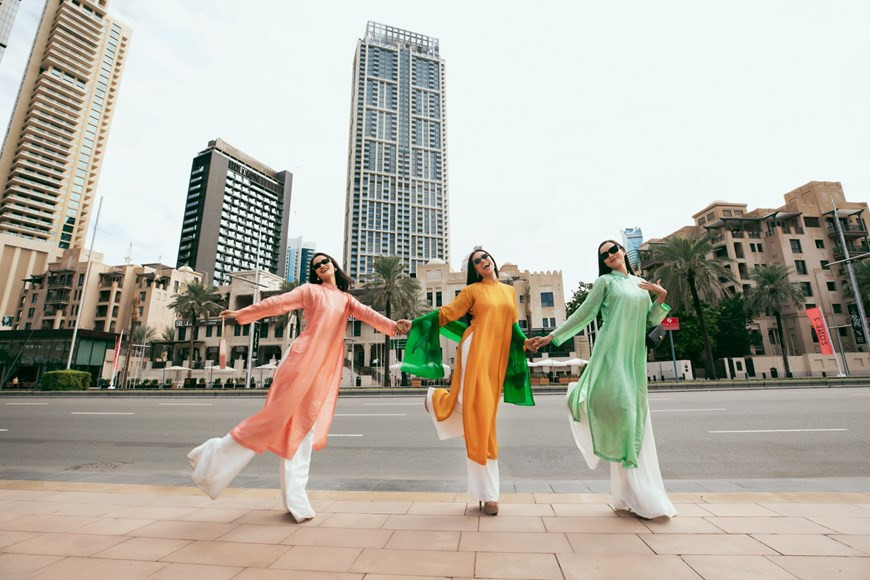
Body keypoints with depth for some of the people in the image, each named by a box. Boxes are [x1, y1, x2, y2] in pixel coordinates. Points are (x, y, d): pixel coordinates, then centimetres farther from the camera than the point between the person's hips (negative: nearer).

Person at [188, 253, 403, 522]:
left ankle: (295, 498, 10)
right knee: (277, 416, -4)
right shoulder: (310, 290, 9)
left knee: (304, 428, 6)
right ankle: (215, 455, 16)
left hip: (326, 368, 4)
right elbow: (278, 303, 6)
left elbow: (367, 314, 3)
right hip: (303, 359, -4)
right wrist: (242, 314, 3)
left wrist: (393, 326, -13)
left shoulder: (346, 299, 18)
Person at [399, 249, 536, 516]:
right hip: (476, 349, -4)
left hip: (498, 355, 5)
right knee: (477, 410, -7)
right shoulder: (472, 290, 6)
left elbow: (512, 324, 18)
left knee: (485, 415, 5)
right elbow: (446, 313, 3)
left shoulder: (510, 291, 19)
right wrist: (415, 323, -6)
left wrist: (524, 341, 1)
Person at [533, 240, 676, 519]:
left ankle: (628, 492, 16)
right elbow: (584, 313, 1)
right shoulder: (605, 282, 4)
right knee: (619, 408, -14)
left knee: (636, 418, 6)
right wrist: (553, 336, -4)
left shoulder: (642, 283, 18)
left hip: (636, 356, 6)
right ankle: (634, 494, -1)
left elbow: (651, 321, 17)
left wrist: (661, 297, 2)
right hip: (611, 352, -5)